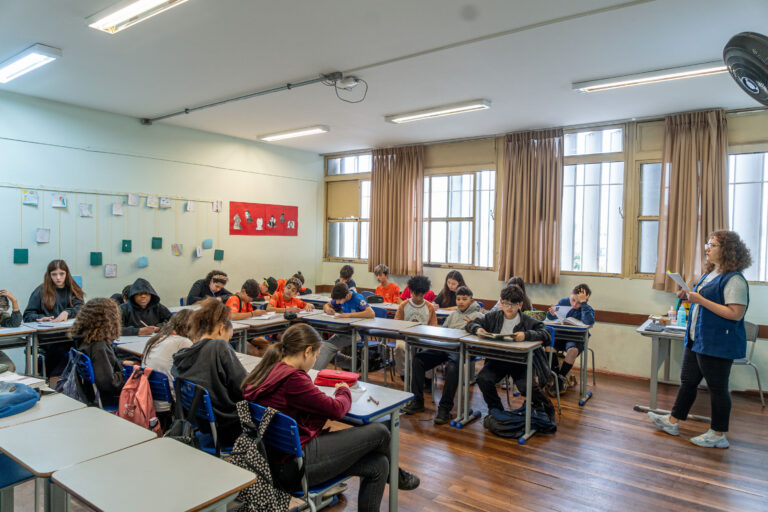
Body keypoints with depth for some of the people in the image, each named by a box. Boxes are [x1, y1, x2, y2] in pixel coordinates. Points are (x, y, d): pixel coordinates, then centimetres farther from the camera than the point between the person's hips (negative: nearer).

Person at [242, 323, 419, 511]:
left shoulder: (265, 371, 6)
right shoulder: (292, 377, -23)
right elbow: (336, 409, -15)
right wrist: (344, 392, 7)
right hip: (297, 464, -10)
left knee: (377, 465, 7)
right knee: (380, 432, -2)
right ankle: (395, 475, 28)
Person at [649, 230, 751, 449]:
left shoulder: (734, 280, -18)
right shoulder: (710, 274, 12)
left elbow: (735, 314, -25)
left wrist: (700, 300, -24)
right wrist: (689, 297, 7)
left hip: (717, 344, -10)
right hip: (696, 340, 10)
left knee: (717, 388, 4)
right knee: (688, 381, 16)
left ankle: (718, 435, 19)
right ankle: (673, 421, 28)